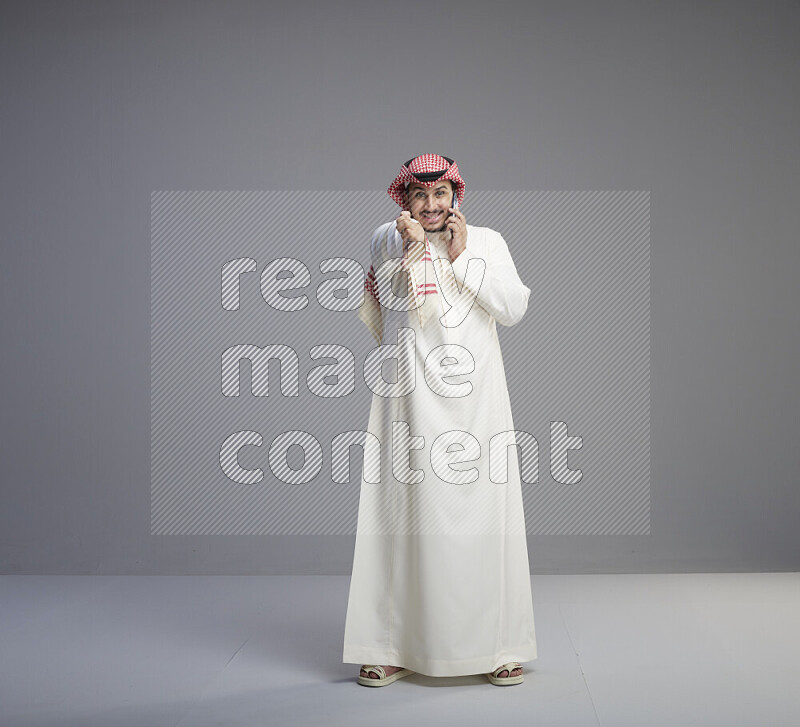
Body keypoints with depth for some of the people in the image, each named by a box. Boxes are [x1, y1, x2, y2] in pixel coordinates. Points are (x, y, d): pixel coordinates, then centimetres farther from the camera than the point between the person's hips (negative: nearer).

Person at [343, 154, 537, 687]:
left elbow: (513, 309, -2)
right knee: (409, 511, -2)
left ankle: (497, 645, 12)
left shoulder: (487, 241, 10)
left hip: (476, 397, 1)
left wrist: (461, 257, -4)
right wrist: (412, 248, -13)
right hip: (412, 398, 0)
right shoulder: (387, 241, 10)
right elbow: (395, 303, -3)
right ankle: (394, 648, 7)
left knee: (482, 516, 0)